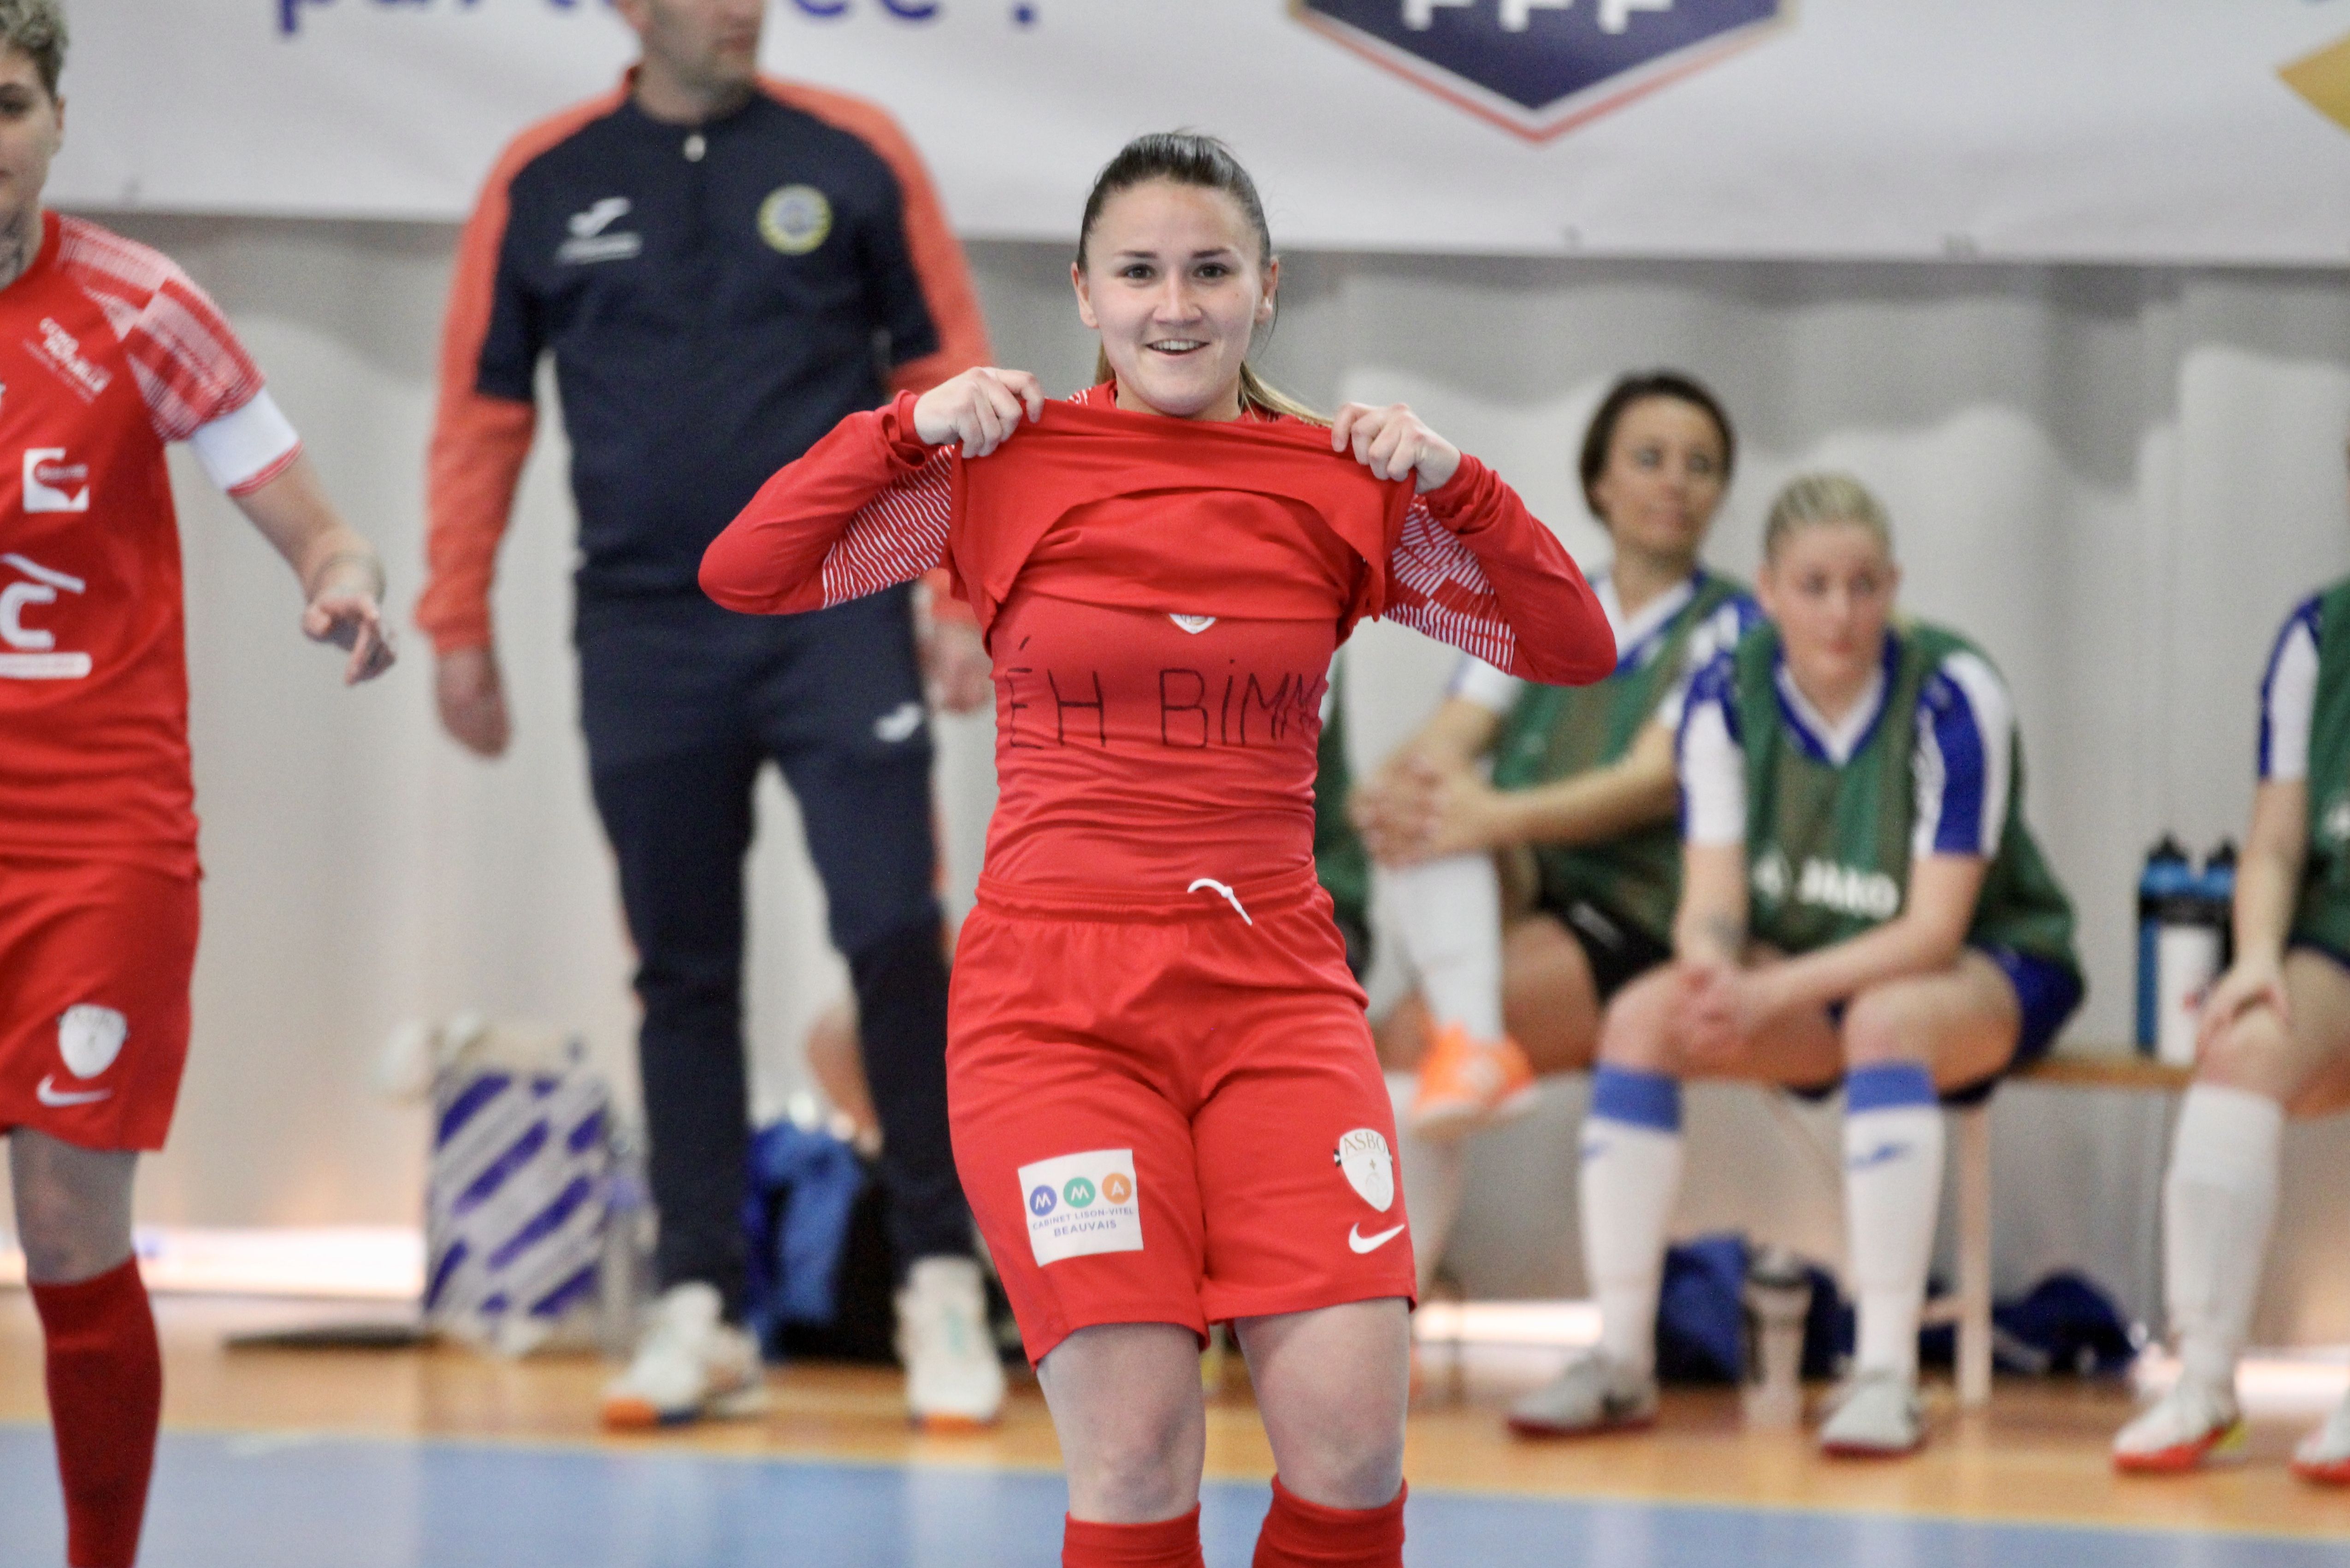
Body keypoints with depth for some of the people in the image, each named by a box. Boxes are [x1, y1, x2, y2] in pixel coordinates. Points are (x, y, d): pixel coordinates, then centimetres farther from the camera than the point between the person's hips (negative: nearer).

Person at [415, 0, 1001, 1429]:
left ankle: (943, 1284, 0)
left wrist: (970, 598, -2)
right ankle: (700, 1312, 11)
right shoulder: (543, 183, 5)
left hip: (839, 617, -2)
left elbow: (952, 382, 3)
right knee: (684, 975, 6)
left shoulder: (854, 157, 2)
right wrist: (458, 627, 7)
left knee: (893, 935, -10)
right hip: (645, 640, 2)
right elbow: (482, 412, 10)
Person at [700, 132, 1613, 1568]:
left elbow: (1575, 651, 9)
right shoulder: (1008, 468, 3)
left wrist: (1448, 480, -3)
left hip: (1276, 987, 2)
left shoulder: (1341, 484, 7)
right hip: (1055, 999, -1)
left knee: (1350, 1439, -13)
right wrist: (912, 426, -6)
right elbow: (744, 577, 3)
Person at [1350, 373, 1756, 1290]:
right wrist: (1393, 788, -23)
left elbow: (1656, 782, -15)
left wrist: (1496, 818, -30)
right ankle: (1474, 1039, -36)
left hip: (1646, 928, -5)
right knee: (1423, 811, -22)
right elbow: (1444, 741, 2)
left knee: (1407, 1040, -24)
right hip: (1516, 903, 5)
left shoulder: (1727, 628, 0)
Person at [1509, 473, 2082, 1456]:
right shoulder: (1726, 695, -10)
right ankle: (1621, 1360, -18)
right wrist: (1715, 971, -36)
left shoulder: (1953, 698, -22)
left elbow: (1934, 930, -24)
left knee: (1883, 1021, -38)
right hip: (1810, 970, 5)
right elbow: (1713, 901, -11)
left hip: (1991, 968, -4)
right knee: (1642, 1019, -21)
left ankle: (1886, 1375, -38)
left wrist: (1772, 994, -36)